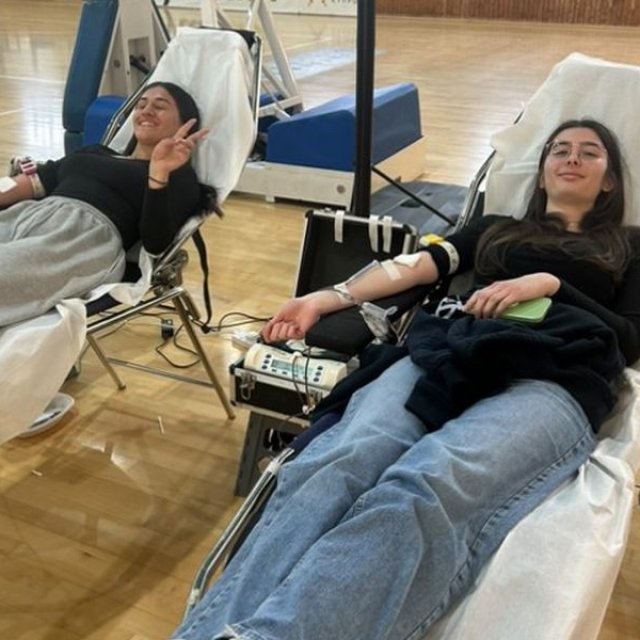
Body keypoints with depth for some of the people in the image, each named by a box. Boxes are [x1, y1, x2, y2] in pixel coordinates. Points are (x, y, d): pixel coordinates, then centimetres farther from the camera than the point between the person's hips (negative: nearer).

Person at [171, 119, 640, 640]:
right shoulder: (495, 229, 34)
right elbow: (418, 265, 20)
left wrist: (551, 285, 1)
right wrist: (326, 299, 8)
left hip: (554, 380, -2)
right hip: (445, 353, 3)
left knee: (424, 490, -37)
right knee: (339, 464, -32)